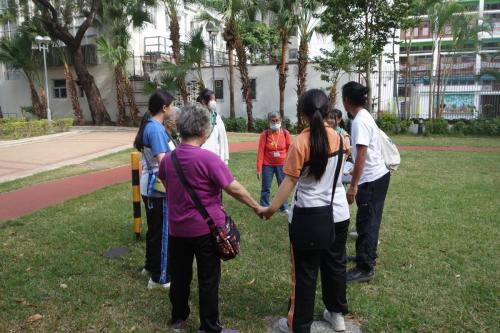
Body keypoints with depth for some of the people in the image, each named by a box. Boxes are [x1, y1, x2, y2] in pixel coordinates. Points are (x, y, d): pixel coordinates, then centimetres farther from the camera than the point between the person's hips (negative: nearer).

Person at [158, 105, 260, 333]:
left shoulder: (168, 159, 0)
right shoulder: (208, 159, -19)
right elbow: (234, 189, -17)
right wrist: (257, 207, -6)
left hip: (177, 228, 6)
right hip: (205, 228, -5)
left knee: (179, 275, 20)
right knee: (208, 279, 8)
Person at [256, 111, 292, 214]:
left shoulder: (285, 133, -4)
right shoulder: (265, 134, -9)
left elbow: (289, 150, 2)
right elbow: (260, 151, -8)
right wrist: (259, 168, -10)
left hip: (282, 165, 1)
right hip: (267, 165, -1)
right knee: (266, 187, 5)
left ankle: (284, 207, 24)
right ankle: (264, 207, 18)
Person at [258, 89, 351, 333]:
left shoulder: (300, 143, -17)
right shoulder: (339, 137, 0)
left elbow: (290, 181, -17)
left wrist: (271, 208, -10)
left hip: (308, 215, -5)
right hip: (338, 213, 5)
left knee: (305, 270, 6)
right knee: (335, 263, 20)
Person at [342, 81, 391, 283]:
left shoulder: (360, 121, -19)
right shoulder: (365, 117, 11)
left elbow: (361, 156, -23)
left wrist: (353, 186, -21)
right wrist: (356, 173, 32)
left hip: (371, 180, -10)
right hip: (378, 176, 10)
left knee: (366, 224, -3)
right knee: (369, 222, 19)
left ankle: (365, 269, 5)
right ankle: (366, 255, 33)